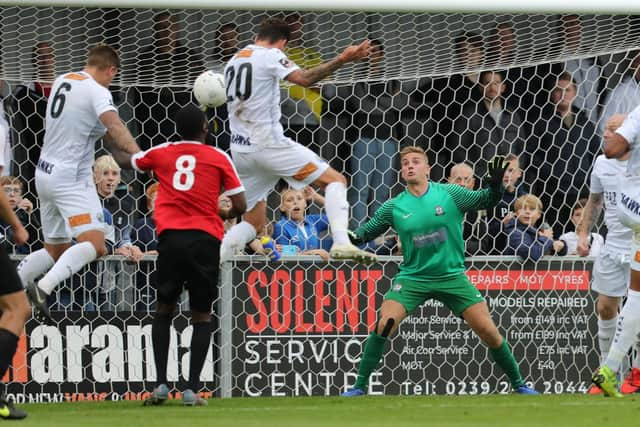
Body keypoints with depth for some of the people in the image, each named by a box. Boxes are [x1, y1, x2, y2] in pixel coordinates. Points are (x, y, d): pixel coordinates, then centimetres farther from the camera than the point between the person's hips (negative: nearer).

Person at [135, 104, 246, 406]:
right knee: (202, 316, 9)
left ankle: (161, 384, 4)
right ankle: (192, 388, -2)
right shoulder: (218, 158, 6)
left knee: (164, 309, 17)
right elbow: (240, 205, 3)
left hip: (170, 237, 1)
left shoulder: (161, 153, 12)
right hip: (205, 239, -1)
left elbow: (128, 160, 32)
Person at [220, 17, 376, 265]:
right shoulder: (271, 55, -6)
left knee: (255, 220, 17)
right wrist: (341, 60, -28)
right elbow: (304, 78, -22)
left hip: (241, 149, 8)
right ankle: (341, 242, -23)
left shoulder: (234, 61, 17)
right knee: (335, 180, -3)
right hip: (267, 142, -8)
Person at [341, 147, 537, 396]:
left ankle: (518, 384, 13)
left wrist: (495, 185, -19)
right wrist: (352, 237, -13)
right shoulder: (393, 207, -2)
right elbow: (367, 231, 8)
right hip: (412, 277, 0)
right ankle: (359, 386, -7)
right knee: (384, 324, -19)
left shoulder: (449, 194, -5)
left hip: (452, 276, 0)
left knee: (488, 332, -5)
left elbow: (485, 201, 2)